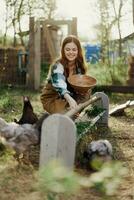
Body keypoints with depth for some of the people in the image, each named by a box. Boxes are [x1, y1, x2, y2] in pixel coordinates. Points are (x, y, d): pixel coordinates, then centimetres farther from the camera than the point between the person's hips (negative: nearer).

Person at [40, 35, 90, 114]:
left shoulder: (79, 66, -5)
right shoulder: (57, 66, -24)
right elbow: (59, 86, -42)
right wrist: (70, 99, -63)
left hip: (71, 96, 6)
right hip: (52, 99, -6)